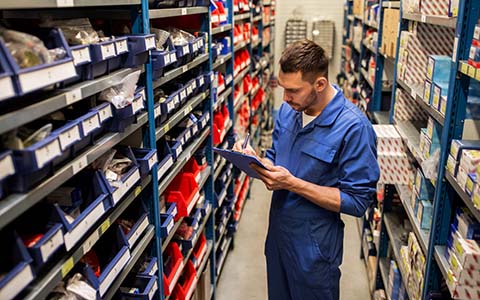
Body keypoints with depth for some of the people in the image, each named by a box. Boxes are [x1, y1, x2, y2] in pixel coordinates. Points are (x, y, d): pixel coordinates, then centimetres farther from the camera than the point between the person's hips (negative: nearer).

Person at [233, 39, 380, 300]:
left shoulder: (354, 127, -24)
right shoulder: (288, 110, -2)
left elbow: (357, 201, -21)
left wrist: (292, 183, -27)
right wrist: (254, 160, -13)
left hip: (314, 246, -6)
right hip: (277, 233, 6)